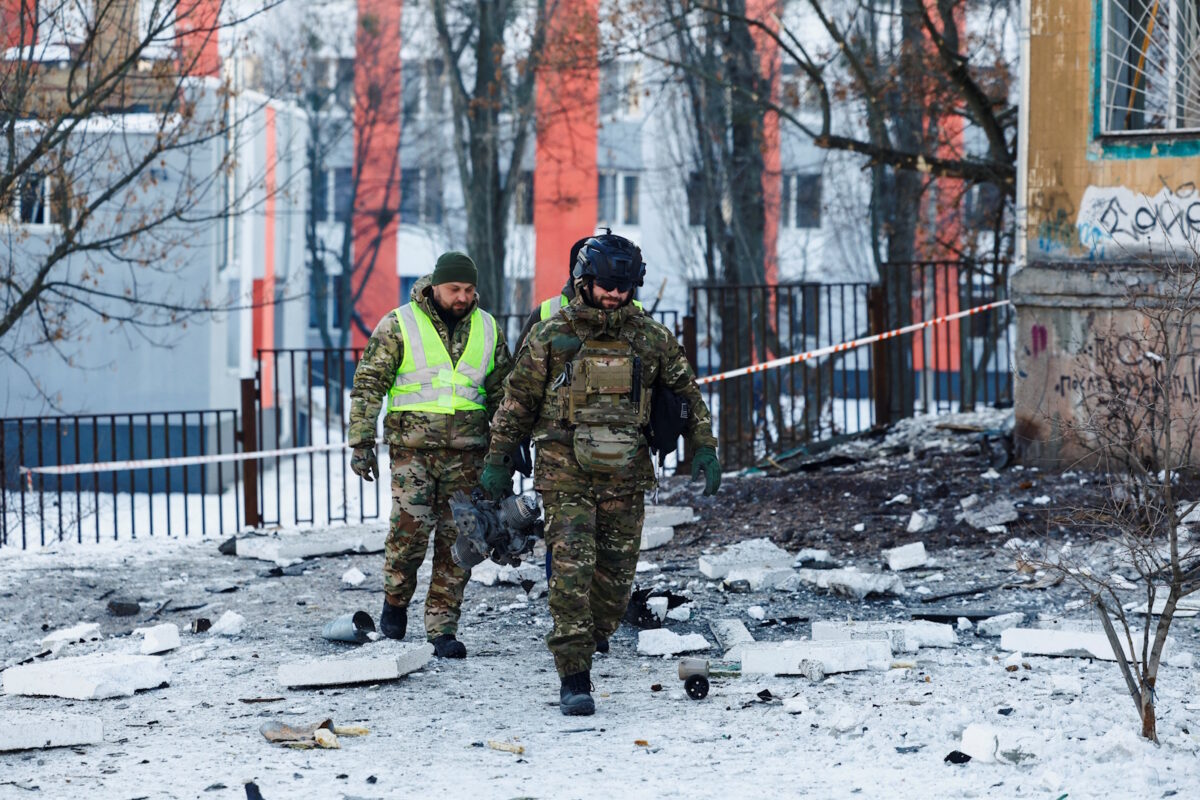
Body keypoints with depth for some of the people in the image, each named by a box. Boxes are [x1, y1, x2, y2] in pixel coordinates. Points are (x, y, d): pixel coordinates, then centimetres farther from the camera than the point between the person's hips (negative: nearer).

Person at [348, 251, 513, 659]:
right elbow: (368, 386, -1)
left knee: (456, 540, 1)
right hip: (412, 446, -3)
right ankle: (396, 599, 12)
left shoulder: (488, 330, 9)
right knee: (410, 529, -14)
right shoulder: (398, 326, -2)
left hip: (466, 452, 3)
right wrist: (361, 443, -6)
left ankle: (442, 627, 8)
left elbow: (502, 392, 19)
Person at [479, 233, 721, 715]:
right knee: (571, 570, -12)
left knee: (616, 573, 7)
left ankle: (595, 637, 35)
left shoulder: (651, 338, 5)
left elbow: (686, 393, 14)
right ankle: (574, 679, -13)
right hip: (566, 471, -3)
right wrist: (498, 461, 7)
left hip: (625, 475, 3)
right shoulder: (552, 336, -1)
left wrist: (703, 448, 5)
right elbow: (517, 400, 6)